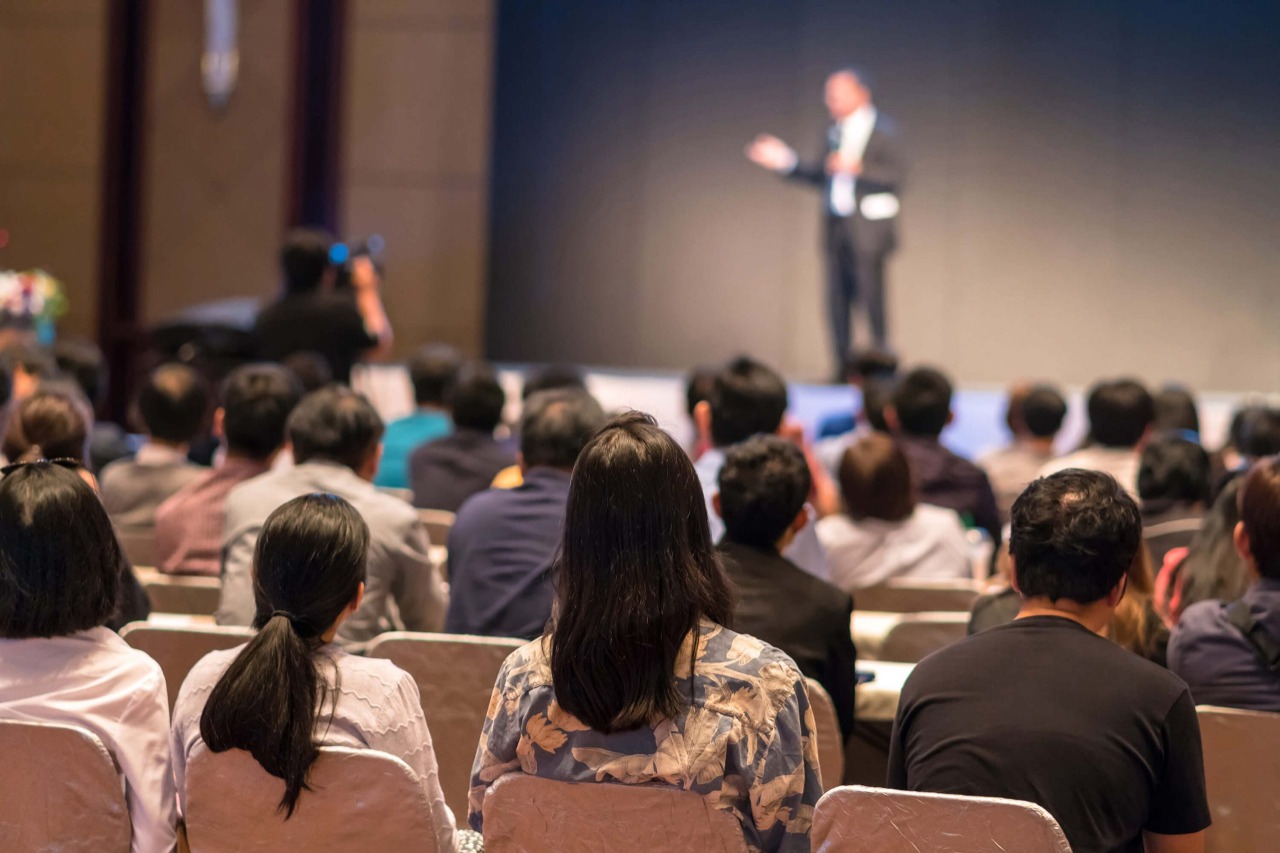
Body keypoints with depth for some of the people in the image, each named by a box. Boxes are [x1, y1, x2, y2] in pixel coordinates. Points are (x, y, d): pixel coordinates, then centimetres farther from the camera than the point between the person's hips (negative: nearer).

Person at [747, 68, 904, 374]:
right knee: (837, 302, 4)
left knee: (872, 300, -8)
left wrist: (858, 168, -26)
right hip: (838, 226, 6)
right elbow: (822, 176, 20)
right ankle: (844, 369, 10)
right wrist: (787, 162, 12)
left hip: (868, 227, -6)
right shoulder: (836, 130, 14)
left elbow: (895, 178, -13)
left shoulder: (882, 129, -5)